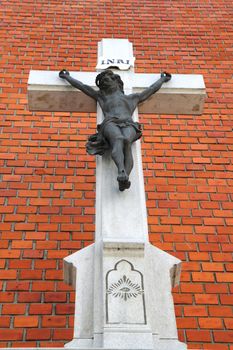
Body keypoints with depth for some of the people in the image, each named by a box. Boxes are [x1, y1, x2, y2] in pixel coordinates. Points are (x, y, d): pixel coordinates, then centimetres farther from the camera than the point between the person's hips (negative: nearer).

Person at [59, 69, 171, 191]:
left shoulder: (132, 98, 43)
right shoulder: (101, 97, 42)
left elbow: (151, 89, 54)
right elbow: (82, 86, 52)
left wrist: (162, 79, 69)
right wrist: (67, 77, 63)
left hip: (128, 125, 1)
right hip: (110, 123, -1)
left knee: (126, 140, -38)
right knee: (118, 140, -40)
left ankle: (124, 179, -60)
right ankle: (122, 172, -63)